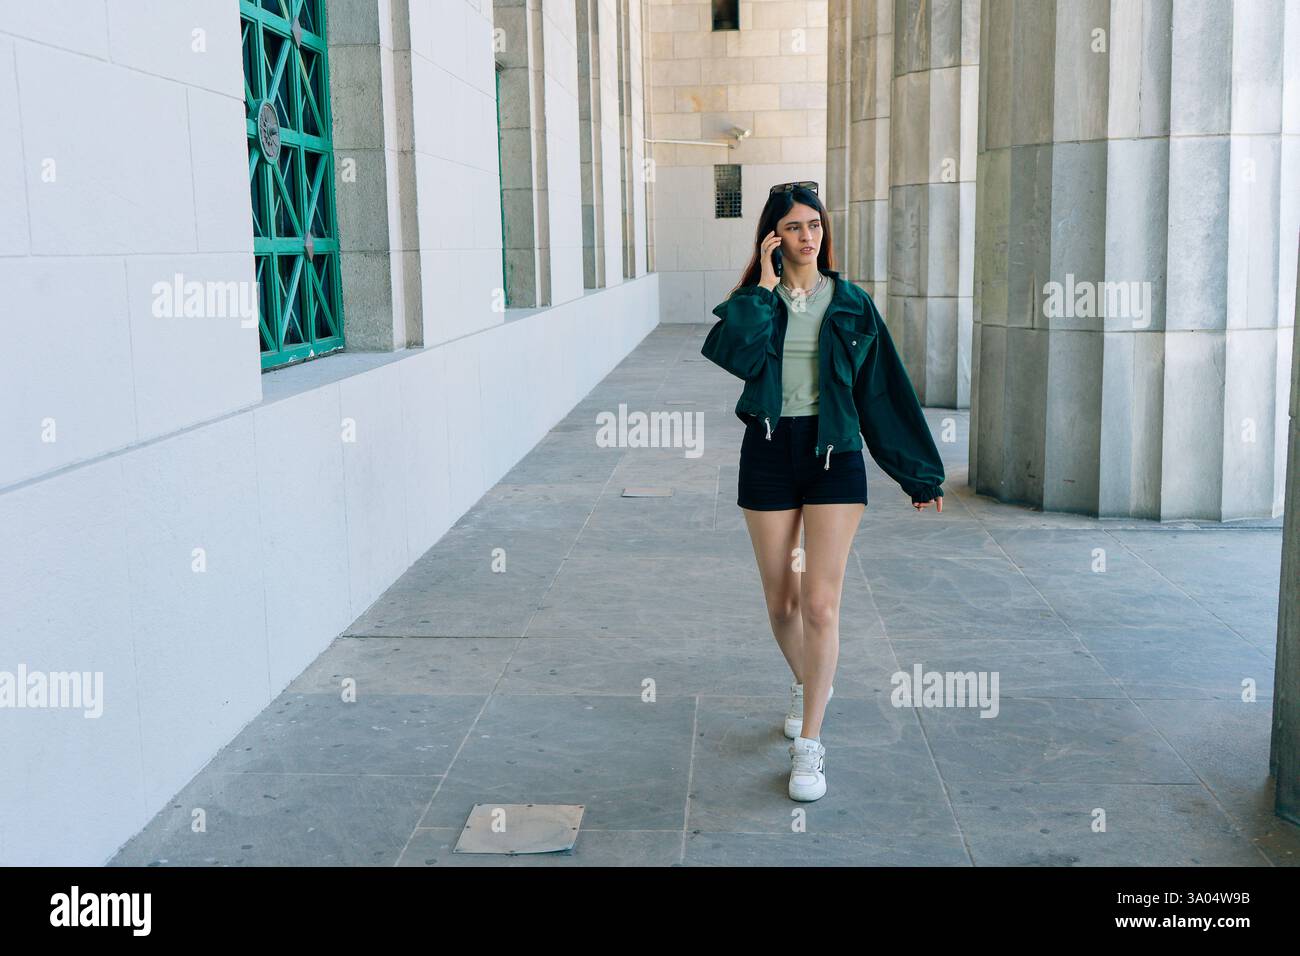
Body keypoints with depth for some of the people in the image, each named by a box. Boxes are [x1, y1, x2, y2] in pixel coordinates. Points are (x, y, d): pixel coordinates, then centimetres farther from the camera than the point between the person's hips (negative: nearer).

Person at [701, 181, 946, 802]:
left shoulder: (851, 304, 5)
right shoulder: (754, 300, 5)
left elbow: (885, 390, 7)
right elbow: (730, 354, -18)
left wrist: (918, 471, 8)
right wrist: (764, 286, -13)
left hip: (834, 453, -1)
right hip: (769, 453, 1)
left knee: (820, 603, -9)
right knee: (780, 600, 10)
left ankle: (808, 745, -1)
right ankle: (805, 684, 41)